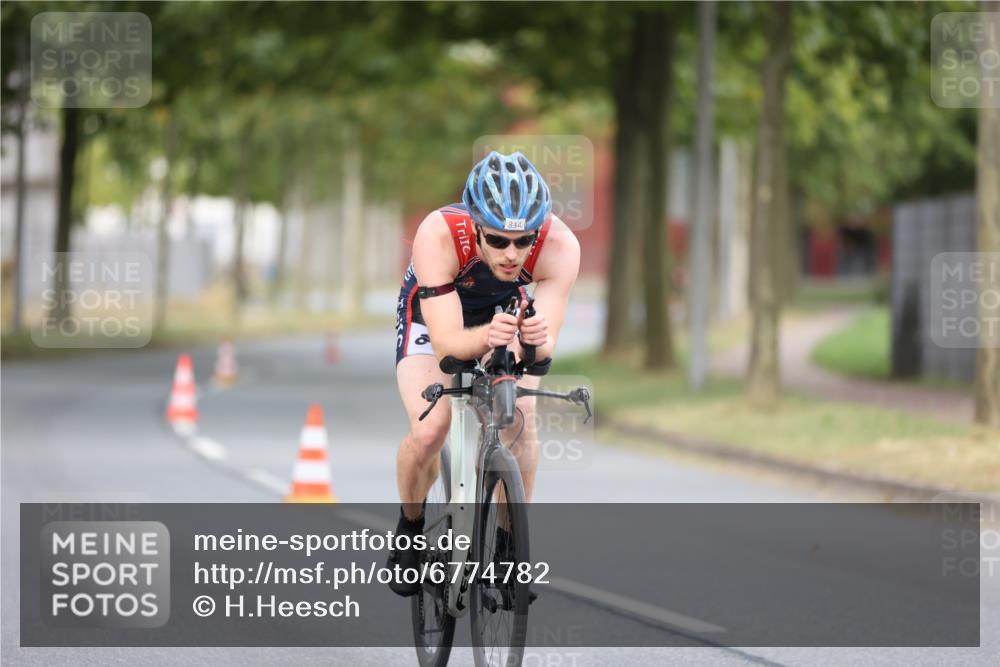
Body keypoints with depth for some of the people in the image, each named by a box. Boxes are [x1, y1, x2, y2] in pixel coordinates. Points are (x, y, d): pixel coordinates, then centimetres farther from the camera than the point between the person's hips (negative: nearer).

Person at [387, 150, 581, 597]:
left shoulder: (560, 245, -35)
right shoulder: (438, 236, -40)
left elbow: (546, 348, -35)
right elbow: (445, 342, -41)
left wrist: (536, 341, -58)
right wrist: (486, 337, -62)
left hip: (507, 310, 2)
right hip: (433, 313, -2)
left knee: (520, 421, -22)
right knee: (428, 431, -21)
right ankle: (410, 527, 9)